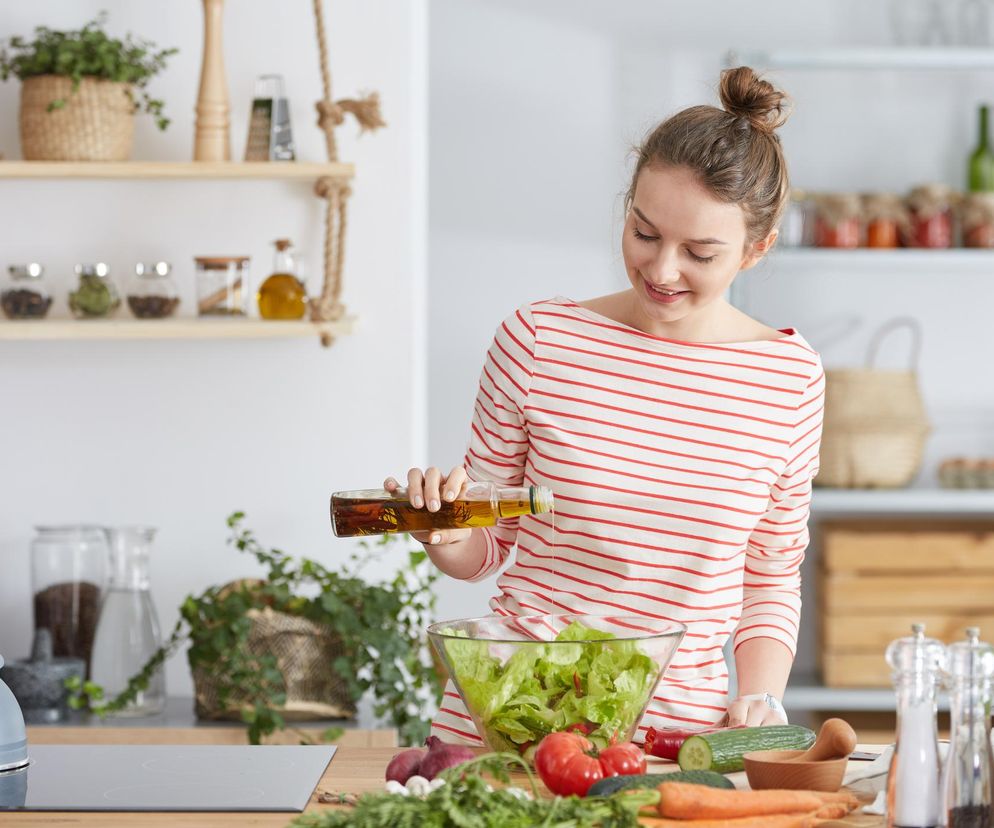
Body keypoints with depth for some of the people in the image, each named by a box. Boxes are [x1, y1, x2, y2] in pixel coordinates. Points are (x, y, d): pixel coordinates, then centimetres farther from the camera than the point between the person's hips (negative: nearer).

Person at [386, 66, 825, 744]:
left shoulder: (791, 377, 3)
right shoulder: (538, 339, -1)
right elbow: (487, 550, 10)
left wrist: (760, 699, -1)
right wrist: (446, 534, -12)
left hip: (679, 725, 1)